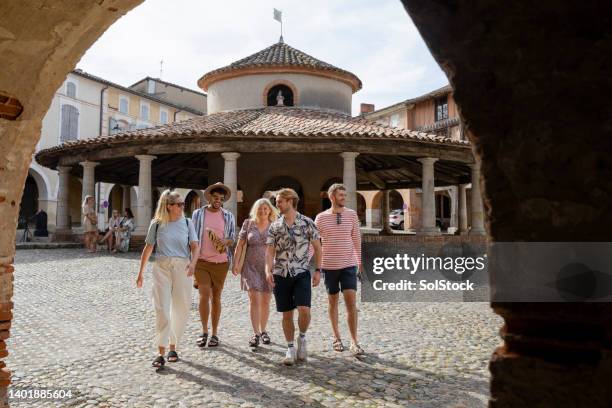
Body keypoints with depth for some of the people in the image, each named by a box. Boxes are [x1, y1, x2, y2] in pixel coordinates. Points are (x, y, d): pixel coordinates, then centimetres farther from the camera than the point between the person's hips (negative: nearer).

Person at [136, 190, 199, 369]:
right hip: (162, 267, -1)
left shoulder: (187, 223, 4)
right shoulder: (157, 224, 3)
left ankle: (173, 347, 24)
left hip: (182, 267, 1)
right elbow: (148, 248, 9)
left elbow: (195, 245, -1)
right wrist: (141, 272, 10)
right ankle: (161, 353, 1)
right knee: (162, 309, -4)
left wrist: (193, 262, -20)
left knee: (180, 309, 7)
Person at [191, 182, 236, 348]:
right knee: (204, 295, -9)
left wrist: (225, 241, -14)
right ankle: (204, 331, 8)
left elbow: (233, 237, 9)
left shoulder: (228, 216, 6)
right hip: (201, 261, -1)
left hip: (221, 262, 1)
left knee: (216, 297, 7)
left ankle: (214, 333, 17)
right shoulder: (198, 214, 4)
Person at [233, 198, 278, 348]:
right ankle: (256, 333, -2)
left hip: (269, 266, 1)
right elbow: (240, 245, 3)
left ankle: (263, 331, 25)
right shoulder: (248, 224, 2)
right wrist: (235, 263, -3)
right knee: (254, 299, -8)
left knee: (265, 301, 9)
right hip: (251, 266, -1)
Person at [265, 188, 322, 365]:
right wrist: (268, 270, -13)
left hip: (302, 273, -2)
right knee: (287, 314, 7)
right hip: (281, 274, 2)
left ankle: (302, 337, 14)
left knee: (304, 309, -16)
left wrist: (318, 270, -2)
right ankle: (290, 348, 23)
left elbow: (317, 247, 4)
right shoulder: (275, 226, 6)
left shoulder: (307, 222, -1)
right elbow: (270, 250, 2)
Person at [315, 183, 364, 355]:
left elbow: (356, 239, 7)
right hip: (329, 266, 0)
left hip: (349, 265, 0)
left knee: (351, 302, -7)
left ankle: (354, 342, 4)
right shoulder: (321, 217, -2)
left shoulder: (352, 214, 1)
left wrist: (360, 261, 9)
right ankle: (336, 337, 28)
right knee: (333, 301, 12)